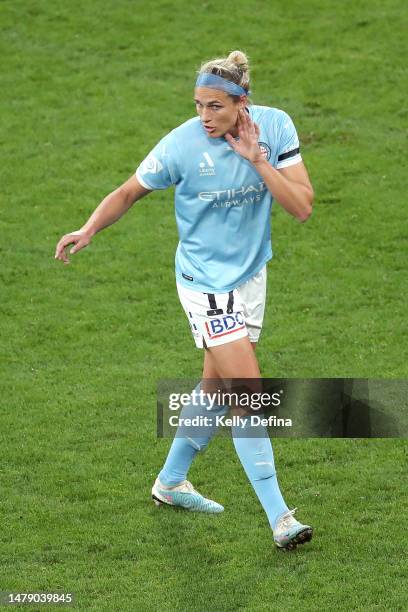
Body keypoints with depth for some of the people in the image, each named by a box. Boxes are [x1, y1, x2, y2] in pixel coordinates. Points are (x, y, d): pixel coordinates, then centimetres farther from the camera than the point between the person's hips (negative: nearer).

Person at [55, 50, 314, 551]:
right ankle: (278, 517, -8)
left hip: (251, 273, 5)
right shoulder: (181, 145, -19)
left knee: (217, 384, 18)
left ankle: (171, 482, 39)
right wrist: (89, 228, -19)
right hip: (206, 281, -5)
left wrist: (258, 160, -24)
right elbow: (129, 192, -4)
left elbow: (302, 207, -14)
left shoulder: (275, 126, -11)